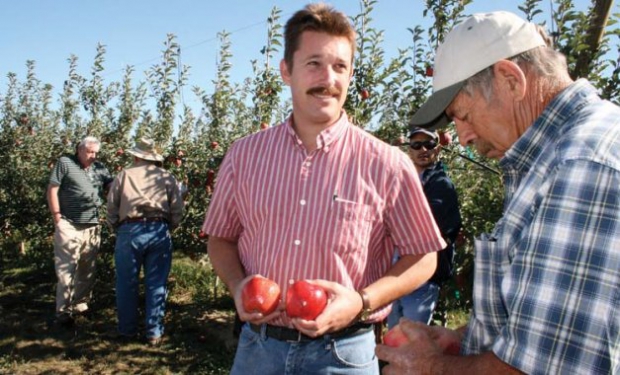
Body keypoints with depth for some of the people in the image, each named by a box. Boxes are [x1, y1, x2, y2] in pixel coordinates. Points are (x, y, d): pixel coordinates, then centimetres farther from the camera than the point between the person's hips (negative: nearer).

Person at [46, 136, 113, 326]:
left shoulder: (100, 168, 12)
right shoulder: (64, 163, -1)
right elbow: (52, 190, -4)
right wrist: (57, 217, -10)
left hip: (92, 227, 5)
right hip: (69, 225, -5)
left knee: (87, 270, 12)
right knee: (66, 268, -3)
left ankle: (81, 305, 25)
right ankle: (63, 312, 3)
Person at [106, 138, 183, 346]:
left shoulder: (124, 176, 10)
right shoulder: (167, 178, 10)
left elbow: (111, 208, 9)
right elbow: (177, 211, 5)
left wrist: (118, 230, 22)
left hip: (129, 232, 0)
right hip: (159, 232, 1)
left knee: (127, 283, 13)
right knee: (156, 284, 8)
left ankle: (128, 330, 24)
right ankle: (154, 332, 14)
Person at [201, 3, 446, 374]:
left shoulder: (387, 164, -10)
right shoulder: (244, 155, -1)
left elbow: (422, 258, -3)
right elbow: (221, 237, 9)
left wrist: (361, 301, -18)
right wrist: (237, 284, -9)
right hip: (258, 345, 3)